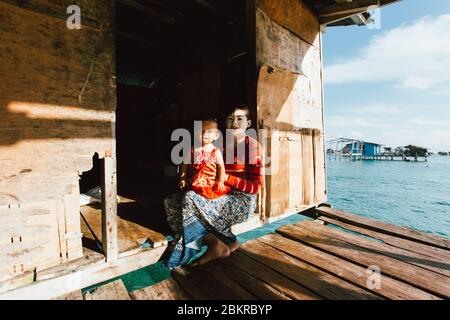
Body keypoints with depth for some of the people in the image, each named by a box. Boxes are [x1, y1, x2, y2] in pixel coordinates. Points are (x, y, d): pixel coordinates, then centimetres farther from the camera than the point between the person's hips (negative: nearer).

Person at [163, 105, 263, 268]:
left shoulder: (252, 146, -5)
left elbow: (256, 187, -9)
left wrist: (226, 177, -18)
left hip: (243, 201, -7)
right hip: (221, 195, 7)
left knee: (191, 199, -27)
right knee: (171, 201, -10)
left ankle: (215, 244, -8)